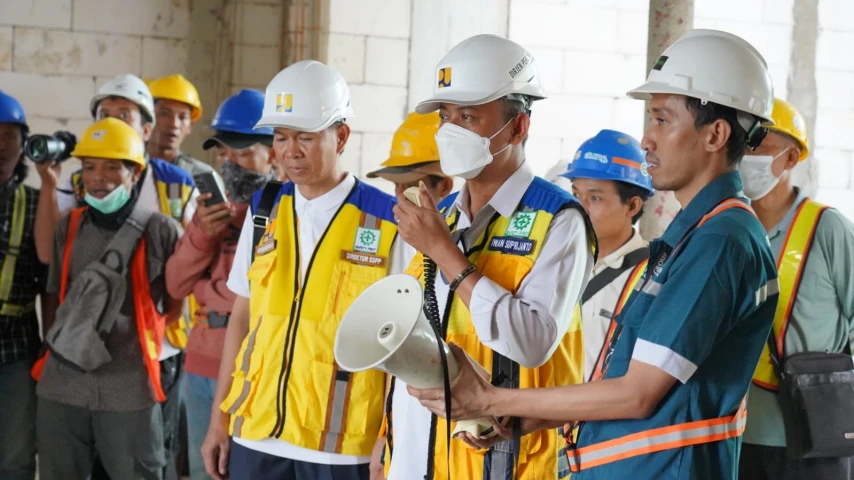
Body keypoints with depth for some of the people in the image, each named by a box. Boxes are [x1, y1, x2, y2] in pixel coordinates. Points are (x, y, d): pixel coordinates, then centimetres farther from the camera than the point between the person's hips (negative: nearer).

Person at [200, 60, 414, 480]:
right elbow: (241, 318, 13)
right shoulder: (264, 211, 9)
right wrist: (219, 419, 11)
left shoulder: (386, 225, -5)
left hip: (342, 443, -4)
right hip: (255, 434, 4)